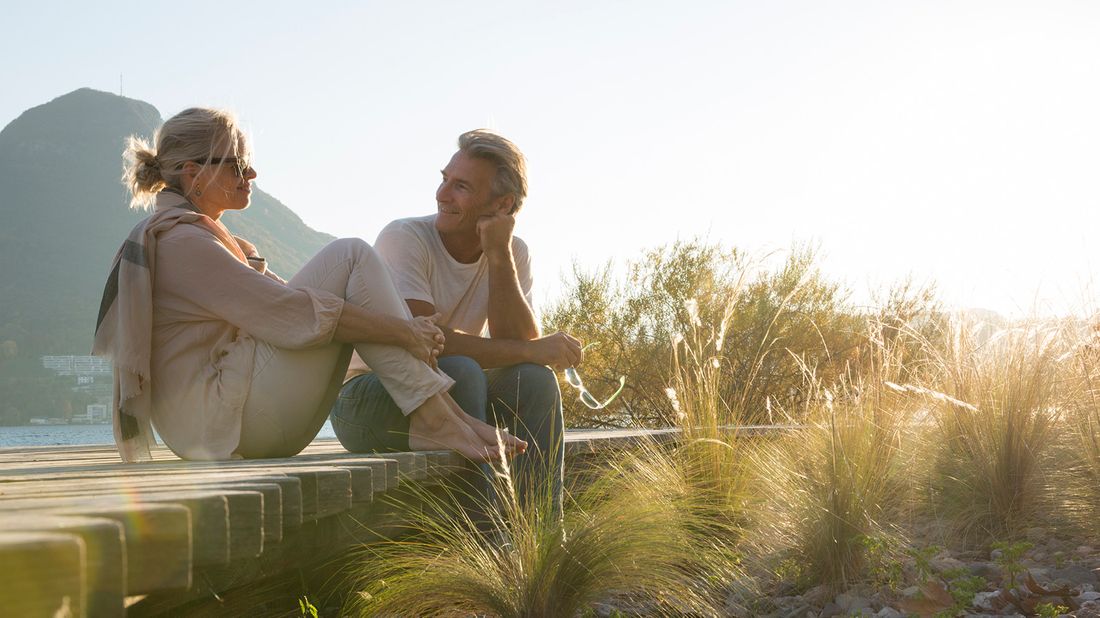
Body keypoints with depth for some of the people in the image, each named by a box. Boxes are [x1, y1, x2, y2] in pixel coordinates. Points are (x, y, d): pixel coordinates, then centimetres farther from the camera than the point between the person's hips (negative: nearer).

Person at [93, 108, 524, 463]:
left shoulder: (198, 236, 22)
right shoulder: (178, 239, -11)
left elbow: (275, 304, 17)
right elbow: (289, 314, -20)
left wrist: (406, 331, 5)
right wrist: (402, 332, -14)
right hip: (223, 413, -10)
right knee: (350, 258, -10)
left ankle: (439, 416, -7)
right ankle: (434, 418, -16)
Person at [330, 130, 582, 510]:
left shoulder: (513, 255, -1)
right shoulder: (405, 239, -17)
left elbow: (520, 344, -15)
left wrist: (499, 256, -22)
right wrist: (530, 351, -27)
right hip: (365, 401, -5)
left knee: (535, 380, -20)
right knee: (461, 372, -33)